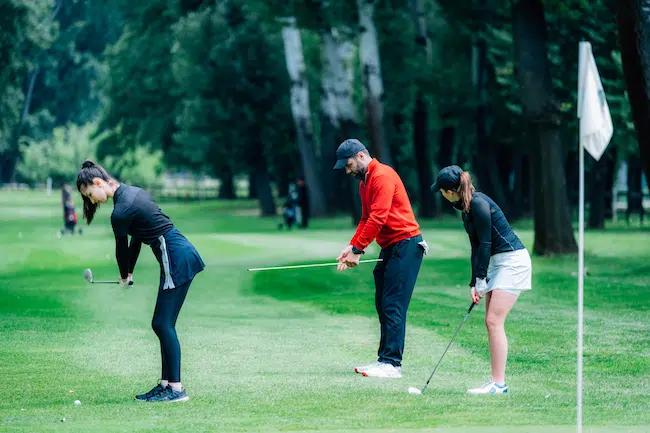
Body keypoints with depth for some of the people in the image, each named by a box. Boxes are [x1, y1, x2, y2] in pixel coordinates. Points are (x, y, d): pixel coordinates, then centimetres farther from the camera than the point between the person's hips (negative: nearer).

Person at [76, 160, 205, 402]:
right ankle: (166, 383, 14)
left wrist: (124, 276, 19)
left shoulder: (121, 212, -16)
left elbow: (121, 249, 0)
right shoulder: (132, 192, 12)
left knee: (163, 324, -7)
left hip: (176, 259, -9)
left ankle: (176, 388, -8)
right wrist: (129, 273, 25)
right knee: (162, 324, 11)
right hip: (183, 254, 9)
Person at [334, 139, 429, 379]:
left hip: (405, 245, -10)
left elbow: (378, 218, -21)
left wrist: (357, 250, -20)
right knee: (382, 304, 9)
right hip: (389, 248, 10)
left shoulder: (382, 176, -15)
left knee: (393, 305, -12)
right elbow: (366, 219, 18)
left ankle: (391, 363, -12)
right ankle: (385, 359, 13)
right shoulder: (365, 183, 18)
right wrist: (351, 245, 3)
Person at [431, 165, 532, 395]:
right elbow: (477, 247, 14)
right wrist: (474, 283, 9)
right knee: (491, 322, 7)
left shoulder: (478, 203, -18)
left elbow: (485, 243, -18)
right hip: (498, 263, 10)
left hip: (512, 261, -10)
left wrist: (481, 279, -14)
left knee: (494, 321, -12)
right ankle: (497, 382, 9)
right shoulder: (466, 207, 12)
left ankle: (498, 383, -11)